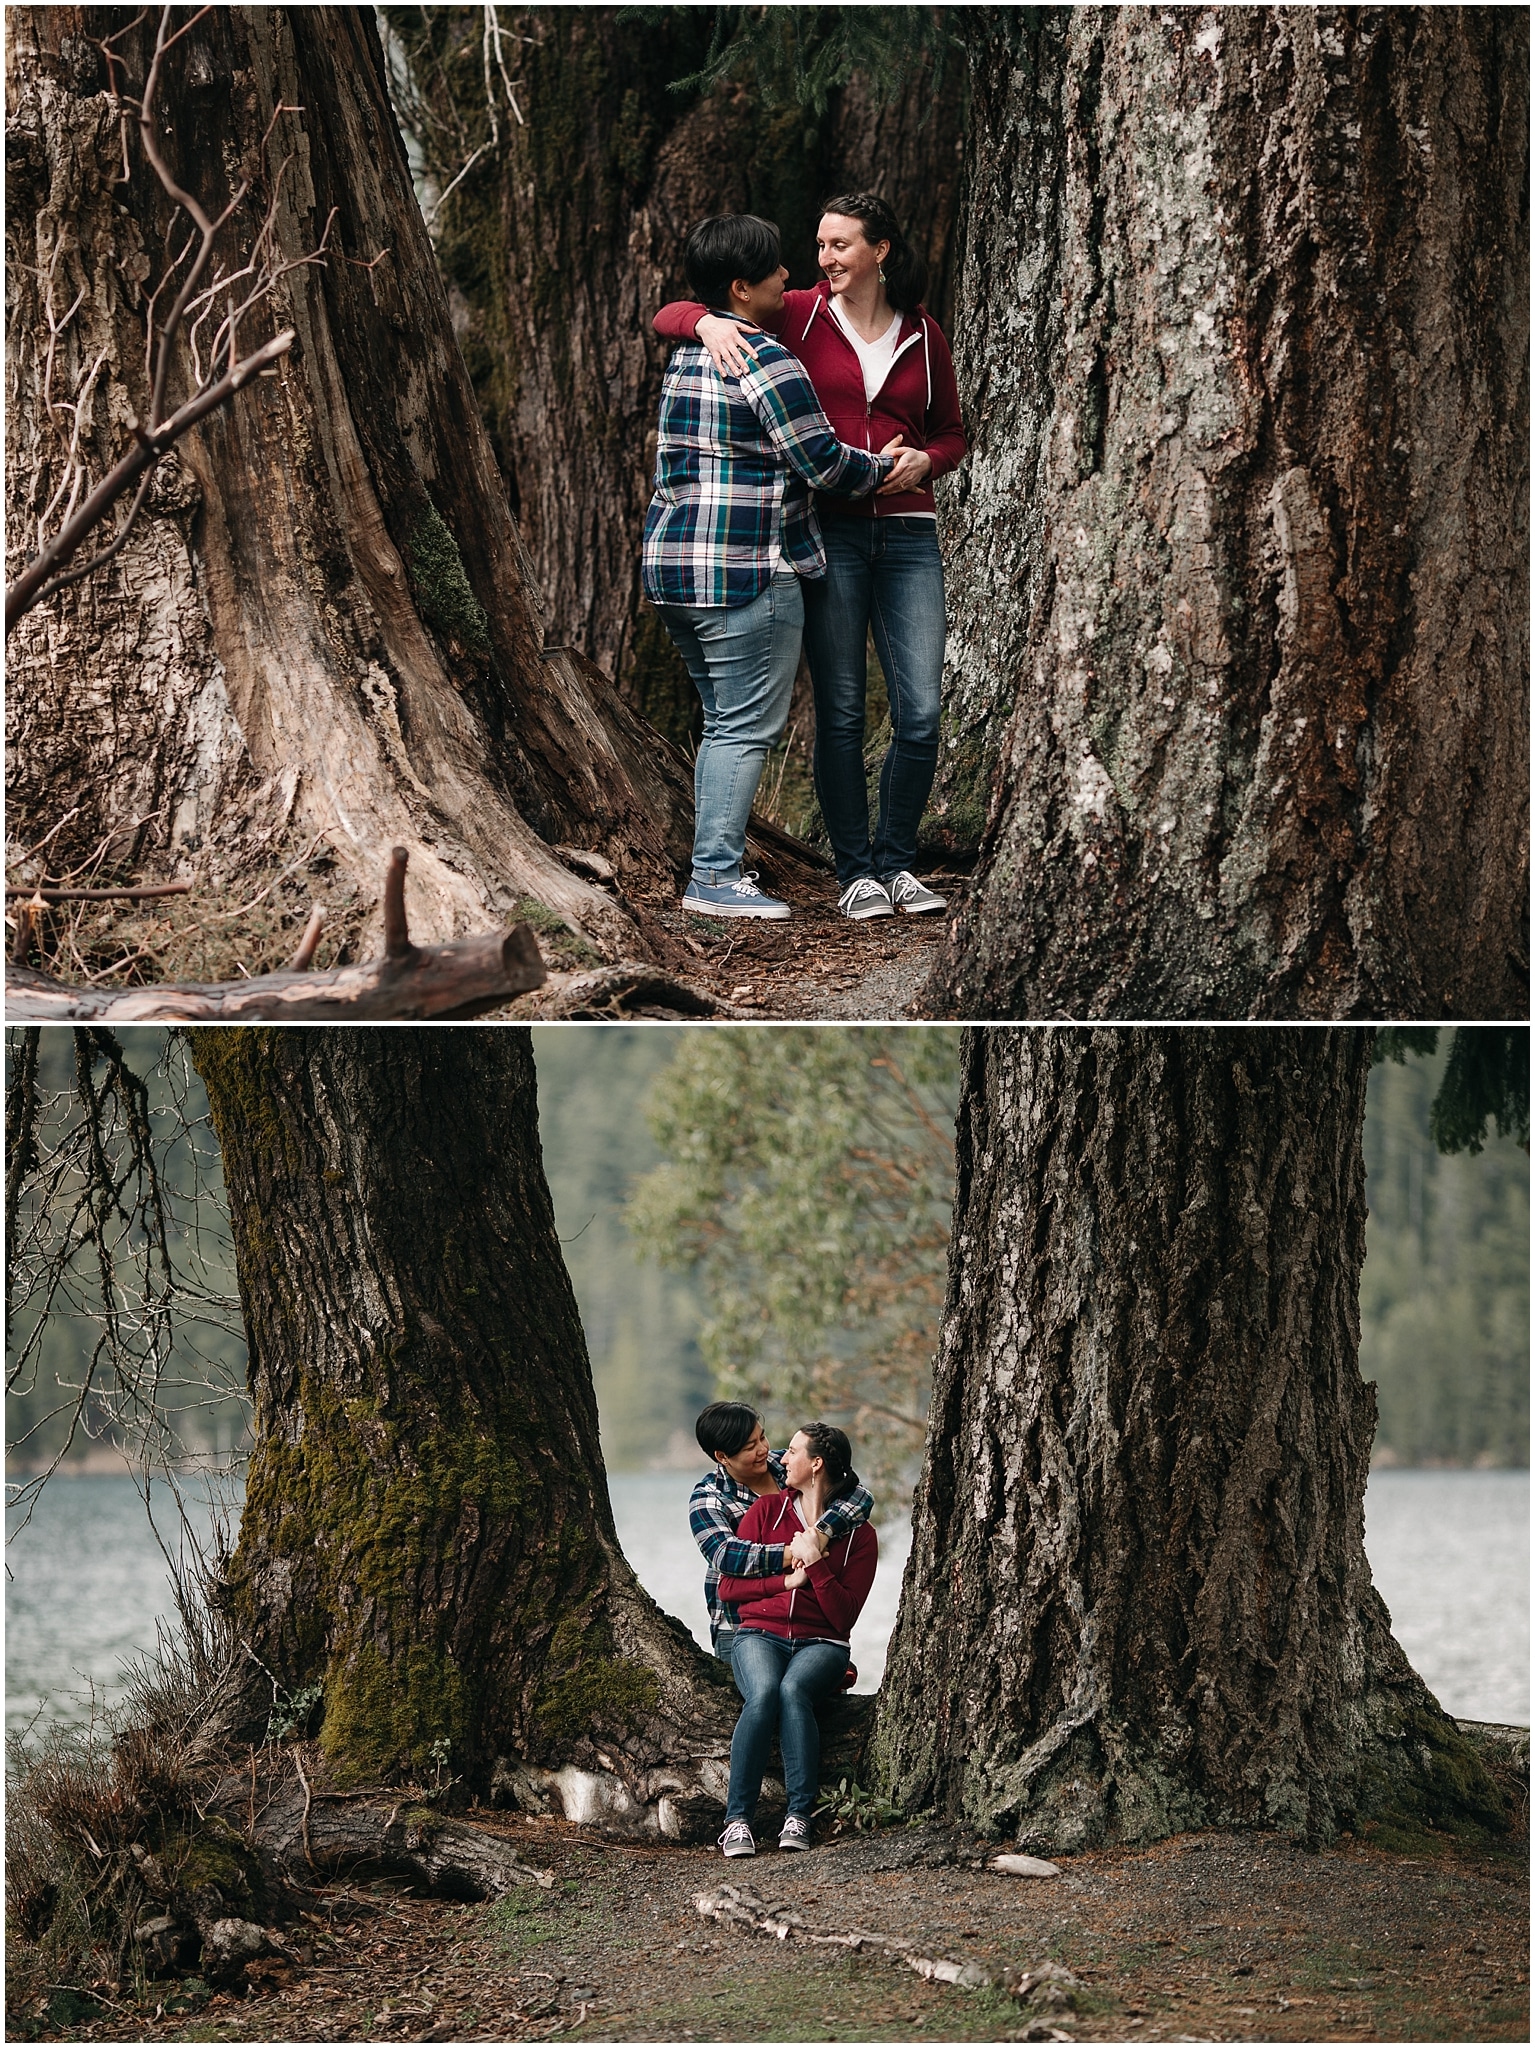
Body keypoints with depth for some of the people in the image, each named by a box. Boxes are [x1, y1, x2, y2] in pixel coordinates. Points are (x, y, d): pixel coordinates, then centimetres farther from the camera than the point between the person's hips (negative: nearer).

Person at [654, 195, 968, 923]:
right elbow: (668, 316, 2)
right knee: (841, 713, -1)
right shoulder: (799, 316, 3)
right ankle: (855, 872, 9)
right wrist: (708, 322, -21)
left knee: (921, 713, -3)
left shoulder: (923, 335, 10)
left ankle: (895, 861, 13)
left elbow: (951, 435, 20)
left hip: (907, 536, 2)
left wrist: (923, 461, -2)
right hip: (829, 531, -2)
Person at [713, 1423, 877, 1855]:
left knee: (792, 1690, -36)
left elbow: (843, 1615, -4)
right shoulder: (766, 1510, 12)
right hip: (760, 1634, 1)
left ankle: (799, 1816, -36)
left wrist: (814, 1559, -12)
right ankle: (737, 1819, -35)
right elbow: (728, 1585, 9)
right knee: (763, 1693, -34)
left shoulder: (859, 1535, 5)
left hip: (820, 1644, -1)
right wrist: (786, 1581, -5)